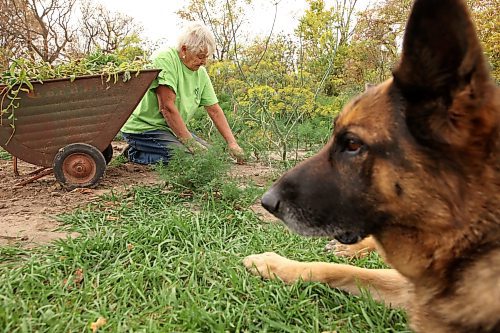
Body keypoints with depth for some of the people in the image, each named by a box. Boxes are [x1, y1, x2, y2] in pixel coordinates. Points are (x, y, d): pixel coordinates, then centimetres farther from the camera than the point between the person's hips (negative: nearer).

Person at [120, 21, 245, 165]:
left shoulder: (201, 72, 5)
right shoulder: (165, 59, -19)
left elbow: (215, 110, 5)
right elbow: (167, 107, -25)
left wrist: (232, 143, -3)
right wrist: (190, 142, -25)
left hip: (173, 128, 9)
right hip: (143, 127, -9)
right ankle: (135, 154, -3)